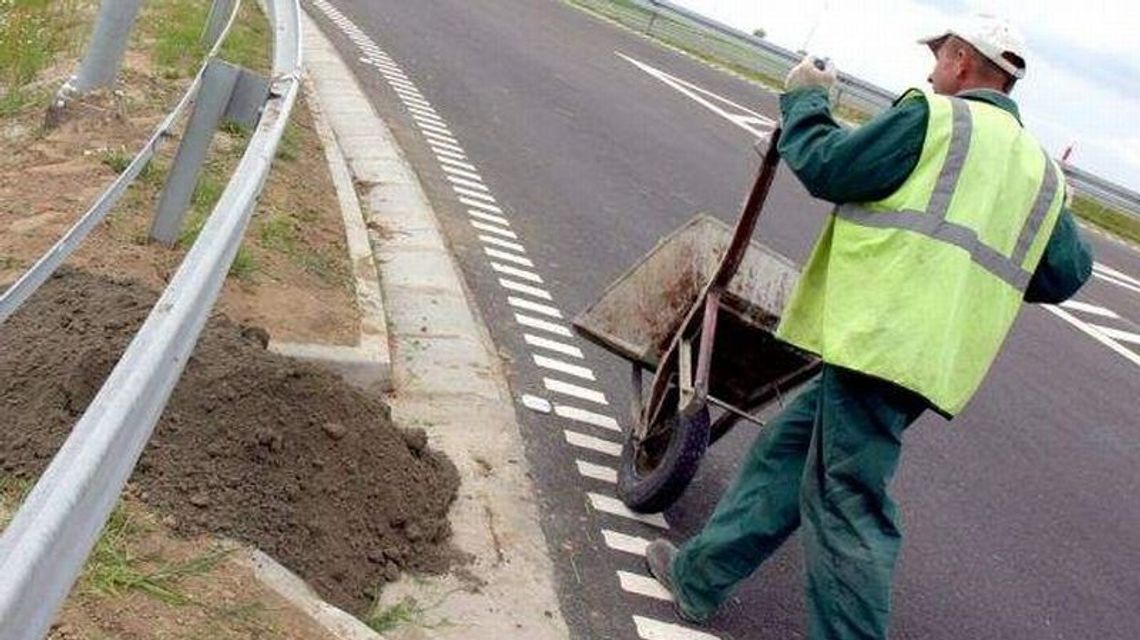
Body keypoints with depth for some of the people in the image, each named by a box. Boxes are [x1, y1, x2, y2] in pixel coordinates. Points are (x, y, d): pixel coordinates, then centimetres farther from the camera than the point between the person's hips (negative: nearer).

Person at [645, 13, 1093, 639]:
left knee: (847, 504, -4)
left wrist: (803, 99, 15)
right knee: (787, 447, 17)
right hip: (939, 358, 9)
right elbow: (1067, 272, 18)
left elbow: (825, 166, -3)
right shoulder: (1041, 169, 20)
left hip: (883, 339, -9)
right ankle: (698, 576, 26)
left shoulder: (935, 118, -2)